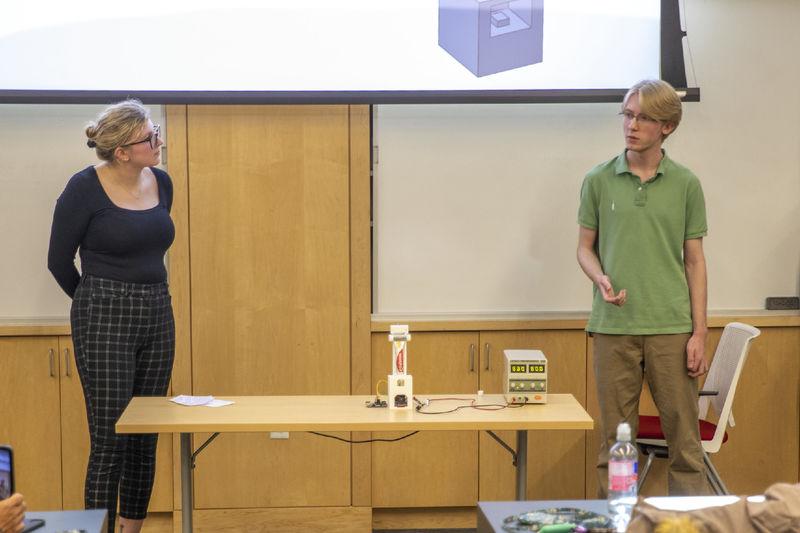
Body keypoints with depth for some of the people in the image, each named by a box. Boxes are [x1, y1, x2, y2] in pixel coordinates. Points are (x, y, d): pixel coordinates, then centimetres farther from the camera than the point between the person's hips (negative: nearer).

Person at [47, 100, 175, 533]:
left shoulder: (162, 183, 5)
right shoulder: (85, 188, -12)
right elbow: (59, 261, -2)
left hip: (158, 318, 6)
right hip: (105, 322, -6)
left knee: (145, 440, 11)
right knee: (110, 441, -4)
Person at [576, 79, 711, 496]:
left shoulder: (685, 184, 3)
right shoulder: (599, 181, 5)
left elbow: (694, 260, 5)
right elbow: (585, 247, 10)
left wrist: (700, 332, -1)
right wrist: (601, 279, -12)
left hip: (671, 326, 0)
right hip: (614, 326, 1)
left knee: (684, 437, 2)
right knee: (615, 441, 6)